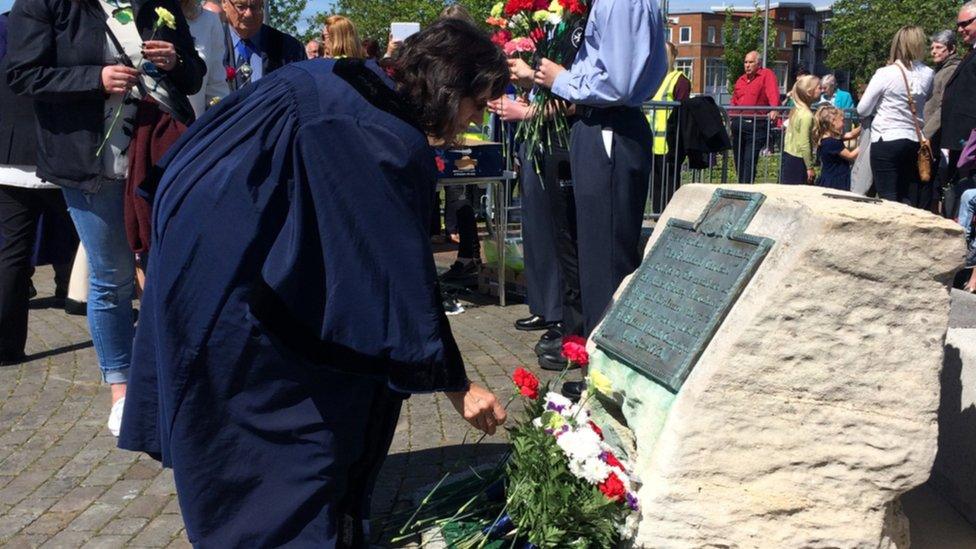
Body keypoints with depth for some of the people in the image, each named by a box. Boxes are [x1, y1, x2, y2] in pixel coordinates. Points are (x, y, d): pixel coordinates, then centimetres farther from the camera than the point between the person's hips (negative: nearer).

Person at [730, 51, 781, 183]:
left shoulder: (767, 75, 0)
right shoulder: (740, 80, 21)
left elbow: (773, 94, -15)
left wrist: (774, 110, -30)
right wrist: (730, 115, 15)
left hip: (756, 124, -7)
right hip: (738, 123, 7)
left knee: (750, 160, -12)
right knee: (739, 160, 10)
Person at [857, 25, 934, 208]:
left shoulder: (885, 74, -10)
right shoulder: (927, 74, 0)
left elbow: (862, 110, -3)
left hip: (886, 141, -4)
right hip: (914, 141, 5)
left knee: (888, 200, -2)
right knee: (908, 202, 10)